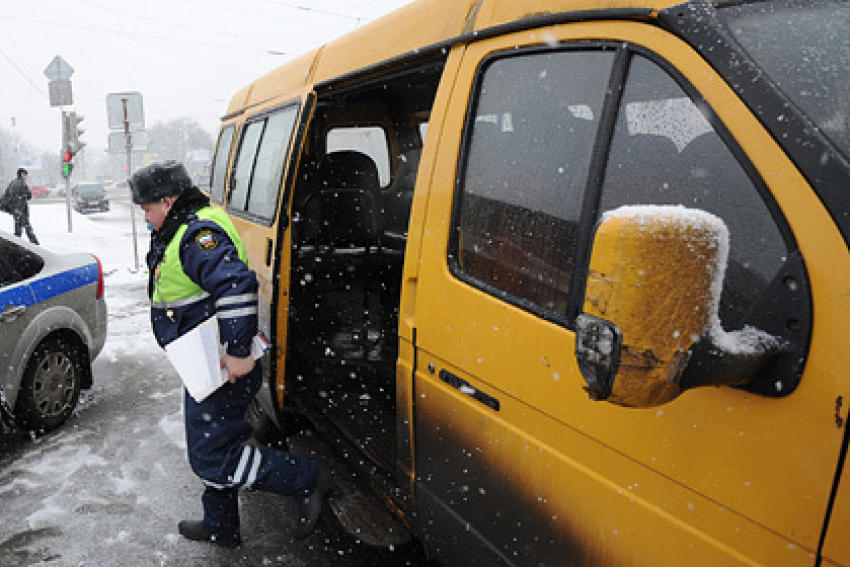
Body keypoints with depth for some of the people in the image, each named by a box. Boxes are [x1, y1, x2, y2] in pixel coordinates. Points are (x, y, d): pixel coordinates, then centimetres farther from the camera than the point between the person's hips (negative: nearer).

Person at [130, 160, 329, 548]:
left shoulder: (199, 234, -21)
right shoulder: (183, 233, 16)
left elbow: (238, 284, -35)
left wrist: (238, 352, -33)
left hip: (223, 369, -11)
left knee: (212, 458, -4)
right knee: (213, 449, 22)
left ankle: (306, 480, 5)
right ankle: (220, 527, 39)